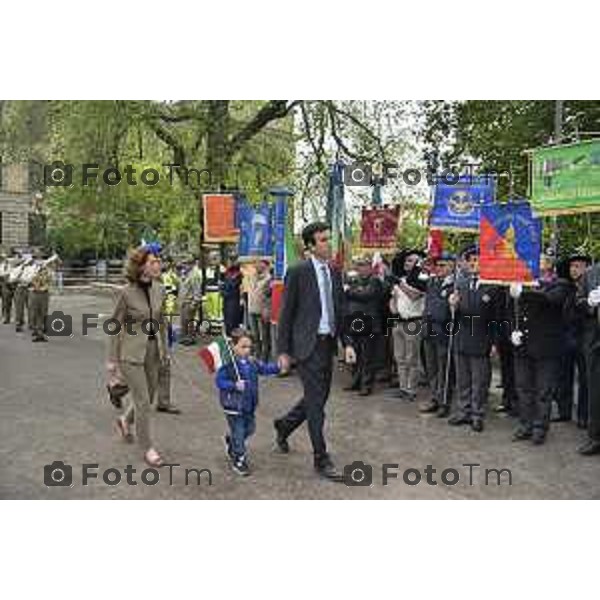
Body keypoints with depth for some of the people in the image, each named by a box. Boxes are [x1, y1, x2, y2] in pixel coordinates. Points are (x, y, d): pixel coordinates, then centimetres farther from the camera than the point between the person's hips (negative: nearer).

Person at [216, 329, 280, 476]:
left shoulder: (252, 362, 2)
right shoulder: (228, 365, -17)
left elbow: (265, 368, 8)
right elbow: (219, 381, -16)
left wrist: (277, 367, -9)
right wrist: (234, 385, -27)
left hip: (249, 405, 7)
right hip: (234, 405, -7)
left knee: (249, 428, 20)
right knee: (238, 432, 2)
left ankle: (231, 441, 46)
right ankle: (239, 460, 18)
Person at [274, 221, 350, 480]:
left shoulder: (334, 273, 10)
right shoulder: (298, 271, -9)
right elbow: (286, 313, -8)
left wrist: (347, 342, 6)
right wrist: (283, 351, -8)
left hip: (328, 342, 7)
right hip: (308, 344, -7)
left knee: (318, 397, 16)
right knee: (316, 400, -3)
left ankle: (284, 425, 41)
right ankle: (321, 459, 9)